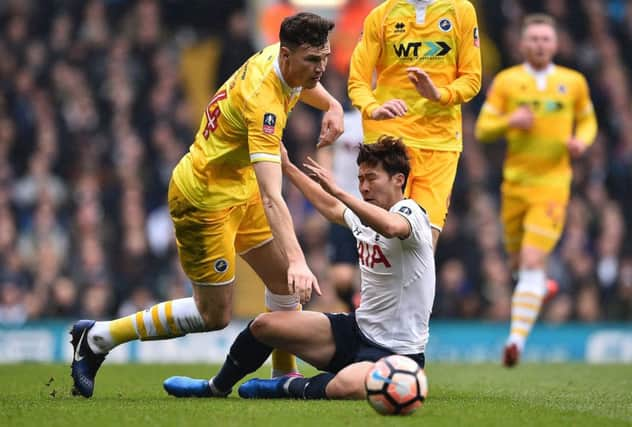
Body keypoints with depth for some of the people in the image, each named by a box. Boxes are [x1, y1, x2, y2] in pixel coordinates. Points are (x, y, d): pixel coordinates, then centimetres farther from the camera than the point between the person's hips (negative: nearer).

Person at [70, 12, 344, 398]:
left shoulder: (279, 55, -8)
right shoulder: (263, 103, -35)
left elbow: (302, 84, 22)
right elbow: (271, 198, -43)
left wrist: (332, 105, 2)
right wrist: (297, 260, -51)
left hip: (238, 185, 9)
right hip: (205, 199, -9)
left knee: (284, 280, 8)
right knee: (215, 316, 0)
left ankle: (285, 375, 23)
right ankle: (97, 338, 11)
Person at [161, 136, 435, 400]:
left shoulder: (410, 212, -14)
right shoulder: (364, 217, 10)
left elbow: (391, 227, -41)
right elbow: (331, 208, 34)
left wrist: (338, 191, -44)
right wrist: (287, 167, 37)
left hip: (397, 353, -8)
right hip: (358, 329, 8)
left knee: (346, 387, -40)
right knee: (265, 324, -1)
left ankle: (293, 387, -7)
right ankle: (216, 388, 25)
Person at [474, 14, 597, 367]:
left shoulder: (574, 82, 5)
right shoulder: (506, 81, 3)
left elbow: (587, 120, 19)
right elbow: (483, 129, 2)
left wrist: (582, 141, -3)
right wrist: (509, 122, -18)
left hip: (553, 184, -2)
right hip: (515, 183, 2)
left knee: (532, 262, -15)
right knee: (519, 260, 11)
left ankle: (518, 339, -20)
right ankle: (539, 283, 48)